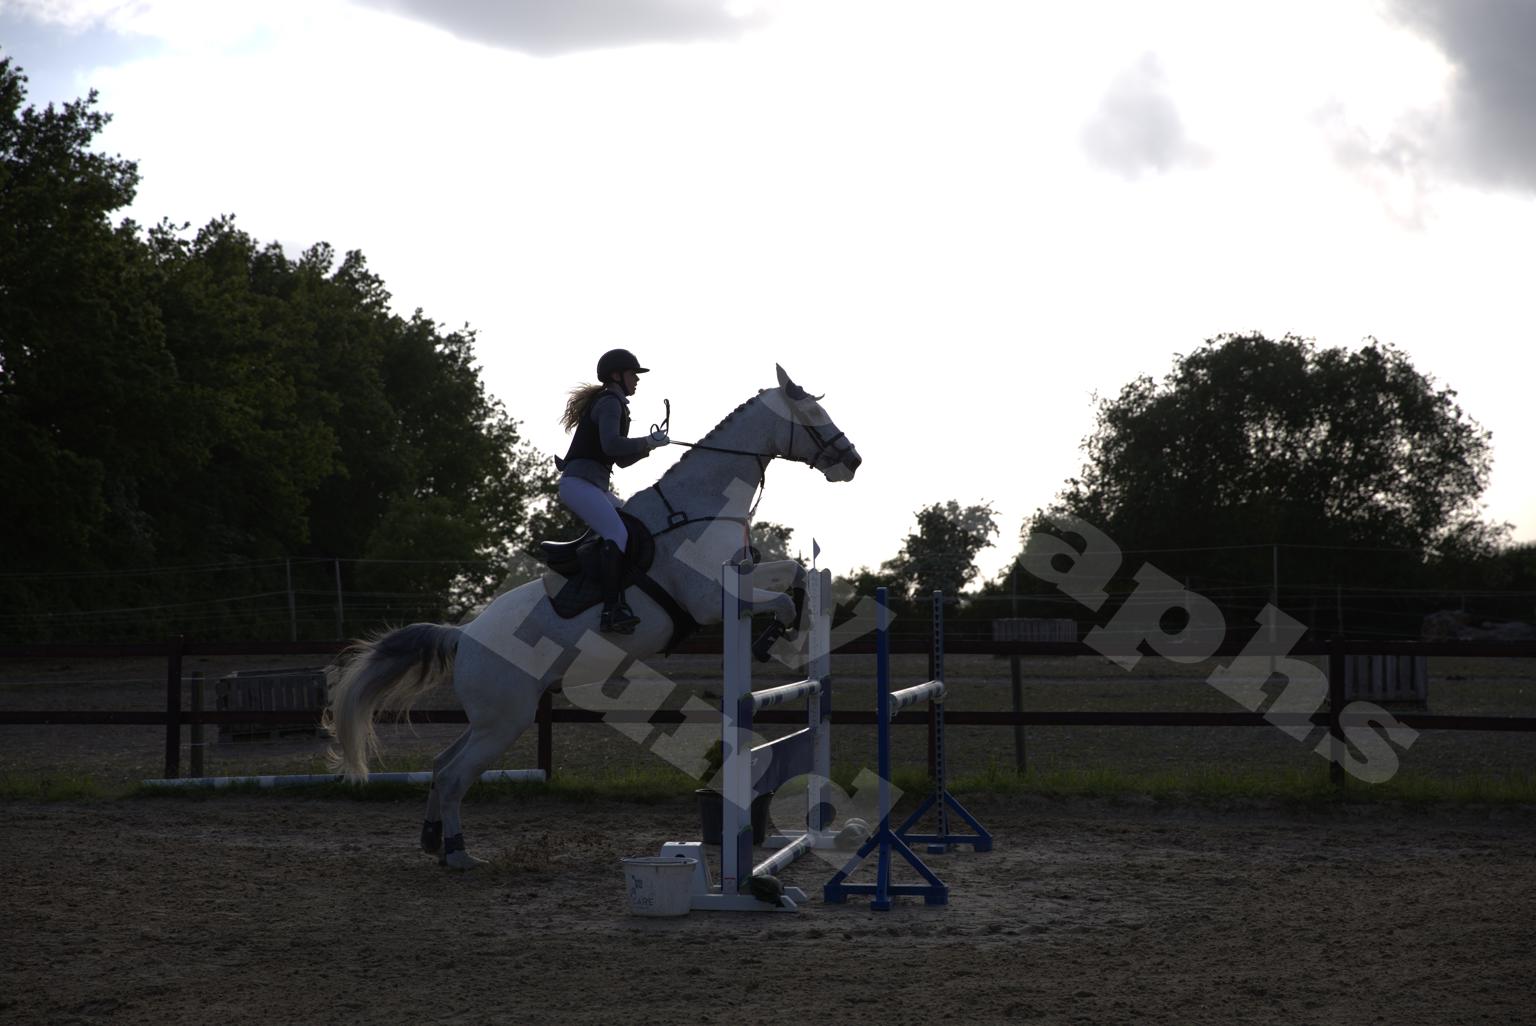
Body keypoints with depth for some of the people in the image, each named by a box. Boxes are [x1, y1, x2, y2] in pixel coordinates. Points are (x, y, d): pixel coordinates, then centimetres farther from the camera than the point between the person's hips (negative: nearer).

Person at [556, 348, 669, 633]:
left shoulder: (614, 404, 25)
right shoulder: (609, 402, -7)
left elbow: (622, 460, 27)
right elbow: (611, 445, -24)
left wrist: (647, 445, 11)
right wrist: (648, 442, -13)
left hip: (596, 487, 11)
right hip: (579, 483, -11)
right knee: (617, 534, -27)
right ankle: (611, 611, -39)